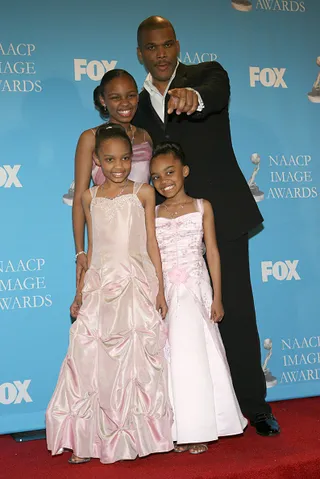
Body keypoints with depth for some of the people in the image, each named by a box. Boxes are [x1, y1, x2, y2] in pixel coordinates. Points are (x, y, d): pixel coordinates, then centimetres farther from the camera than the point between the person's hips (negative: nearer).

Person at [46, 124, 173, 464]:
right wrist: (79, 293, 9)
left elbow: (152, 243, 4)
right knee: (90, 360, 1)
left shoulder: (143, 193, 3)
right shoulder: (91, 197, 8)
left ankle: (136, 437, 15)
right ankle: (86, 441, 12)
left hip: (137, 286, -2)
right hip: (100, 286, 2)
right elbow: (91, 249, 11)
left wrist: (160, 290, 2)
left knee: (137, 360, 1)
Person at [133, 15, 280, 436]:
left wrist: (194, 97, -48)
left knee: (236, 312, 1)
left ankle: (253, 405, 16)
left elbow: (218, 92, -25)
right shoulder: (139, 107, 13)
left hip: (222, 216, -3)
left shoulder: (207, 74, 1)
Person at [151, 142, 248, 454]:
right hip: (165, 294, 1)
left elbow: (212, 253, 2)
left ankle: (199, 429, 14)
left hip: (196, 291, -1)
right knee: (173, 359, 3)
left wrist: (217, 297, -2)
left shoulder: (202, 207, 3)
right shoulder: (152, 214, 5)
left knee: (197, 357, 2)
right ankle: (179, 430, 13)